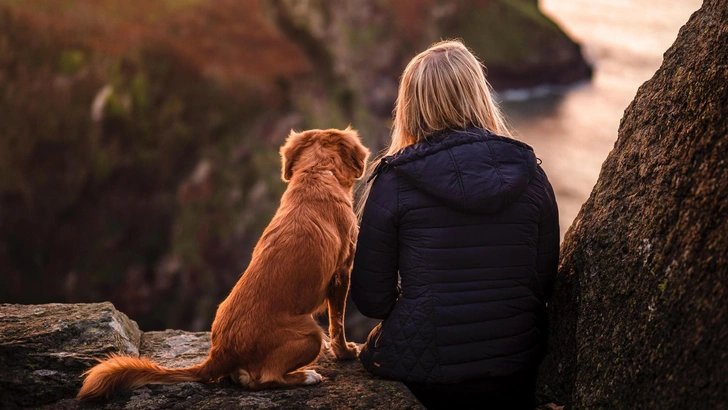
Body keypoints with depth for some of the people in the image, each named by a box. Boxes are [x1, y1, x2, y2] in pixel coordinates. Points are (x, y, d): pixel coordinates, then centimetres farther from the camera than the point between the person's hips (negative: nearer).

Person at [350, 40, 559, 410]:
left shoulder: (393, 180, -9)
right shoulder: (529, 173, -1)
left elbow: (371, 299, -5)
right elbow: (545, 284, 6)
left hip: (424, 376, -3)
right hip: (517, 374, 4)